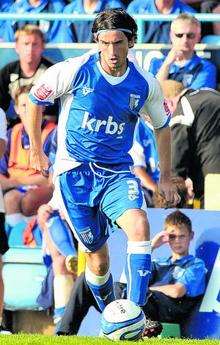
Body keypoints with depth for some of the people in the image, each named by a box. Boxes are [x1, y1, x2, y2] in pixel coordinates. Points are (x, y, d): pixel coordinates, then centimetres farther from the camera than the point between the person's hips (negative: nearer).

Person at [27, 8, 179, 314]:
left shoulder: (145, 85, -3)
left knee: (139, 225, -28)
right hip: (74, 173, -1)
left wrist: (166, 178, 19)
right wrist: (36, 150, 13)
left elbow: (162, 126, 16)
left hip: (117, 173, 1)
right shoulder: (76, 71, -11)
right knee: (98, 259, 1)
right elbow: (35, 99, 6)